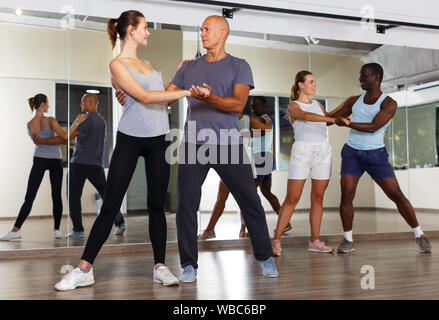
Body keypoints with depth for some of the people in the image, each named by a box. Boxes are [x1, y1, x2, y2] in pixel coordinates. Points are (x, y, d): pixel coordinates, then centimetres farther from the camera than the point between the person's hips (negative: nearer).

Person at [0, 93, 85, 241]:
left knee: (29, 197, -1)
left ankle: (16, 230, -8)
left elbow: (38, 141, -8)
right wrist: (77, 122, -11)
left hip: (39, 161, 3)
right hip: (55, 160, -3)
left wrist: (63, 141, -8)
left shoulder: (29, 124, 1)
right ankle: (57, 230, 7)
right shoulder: (50, 120, -12)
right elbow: (65, 137, -18)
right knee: (56, 196, 6)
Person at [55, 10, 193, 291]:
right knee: (110, 206, -4)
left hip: (158, 141, 6)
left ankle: (160, 267, 13)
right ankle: (85, 270, 3)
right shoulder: (117, 64, -3)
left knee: (157, 205, 6)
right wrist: (186, 92, -14)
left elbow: (163, 98, 18)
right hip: (130, 139, -5)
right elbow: (144, 97, -14)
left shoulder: (146, 64, 18)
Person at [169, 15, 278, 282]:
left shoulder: (239, 66, 6)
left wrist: (209, 97, -25)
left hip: (228, 144, -2)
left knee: (250, 202, 2)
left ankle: (265, 258, 19)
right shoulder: (189, 68, 16)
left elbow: (238, 103, -9)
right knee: (186, 205, -3)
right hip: (194, 145, 2)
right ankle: (189, 265, 10)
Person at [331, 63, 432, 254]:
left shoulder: (390, 104, -7)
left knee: (397, 195, -5)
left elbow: (373, 127, -19)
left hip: (376, 155, -3)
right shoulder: (354, 101, 9)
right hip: (351, 153, 3)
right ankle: (348, 241, 3)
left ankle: (419, 236, 12)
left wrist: (346, 123, -18)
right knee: (346, 196, -11)